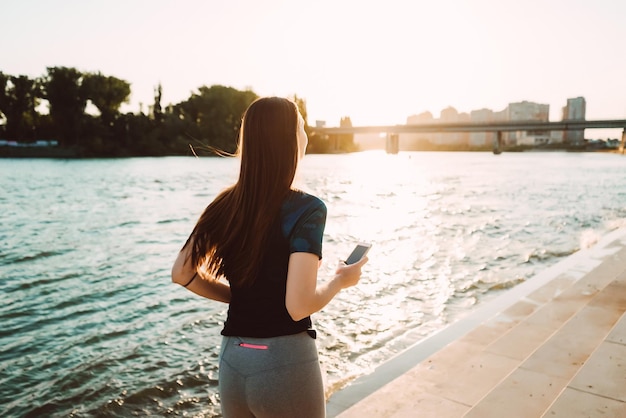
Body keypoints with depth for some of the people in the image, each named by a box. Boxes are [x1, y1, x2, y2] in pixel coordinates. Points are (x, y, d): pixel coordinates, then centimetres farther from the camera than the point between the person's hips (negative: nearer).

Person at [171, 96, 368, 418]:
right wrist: (340, 280, -4)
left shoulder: (227, 204, 0)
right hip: (285, 363, -4)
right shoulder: (305, 210, -17)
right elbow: (299, 306, -22)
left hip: (232, 361, 5)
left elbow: (182, 274, 2)